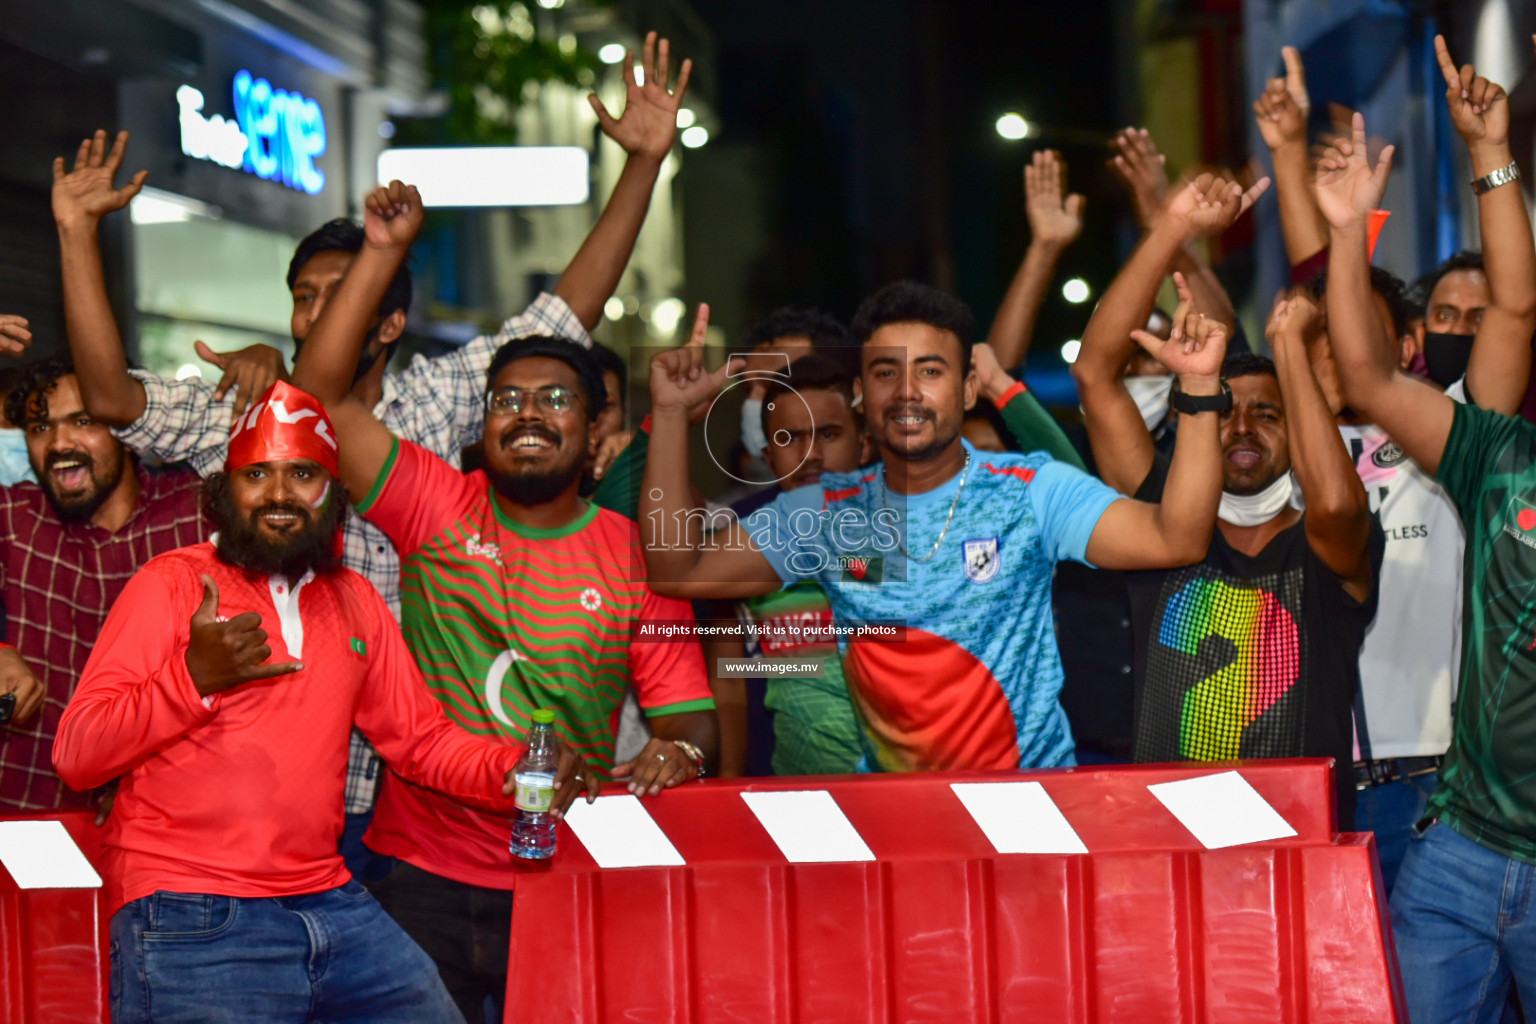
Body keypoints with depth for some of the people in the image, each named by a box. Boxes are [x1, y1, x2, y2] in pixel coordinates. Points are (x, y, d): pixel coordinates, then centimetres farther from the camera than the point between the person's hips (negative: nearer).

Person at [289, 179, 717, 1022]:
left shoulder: (636, 556, 3)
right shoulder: (437, 510, 3)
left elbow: (685, 708, 4)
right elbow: (321, 393, -4)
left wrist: (681, 749, -20)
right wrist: (384, 253, -7)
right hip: (427, 880, 0)